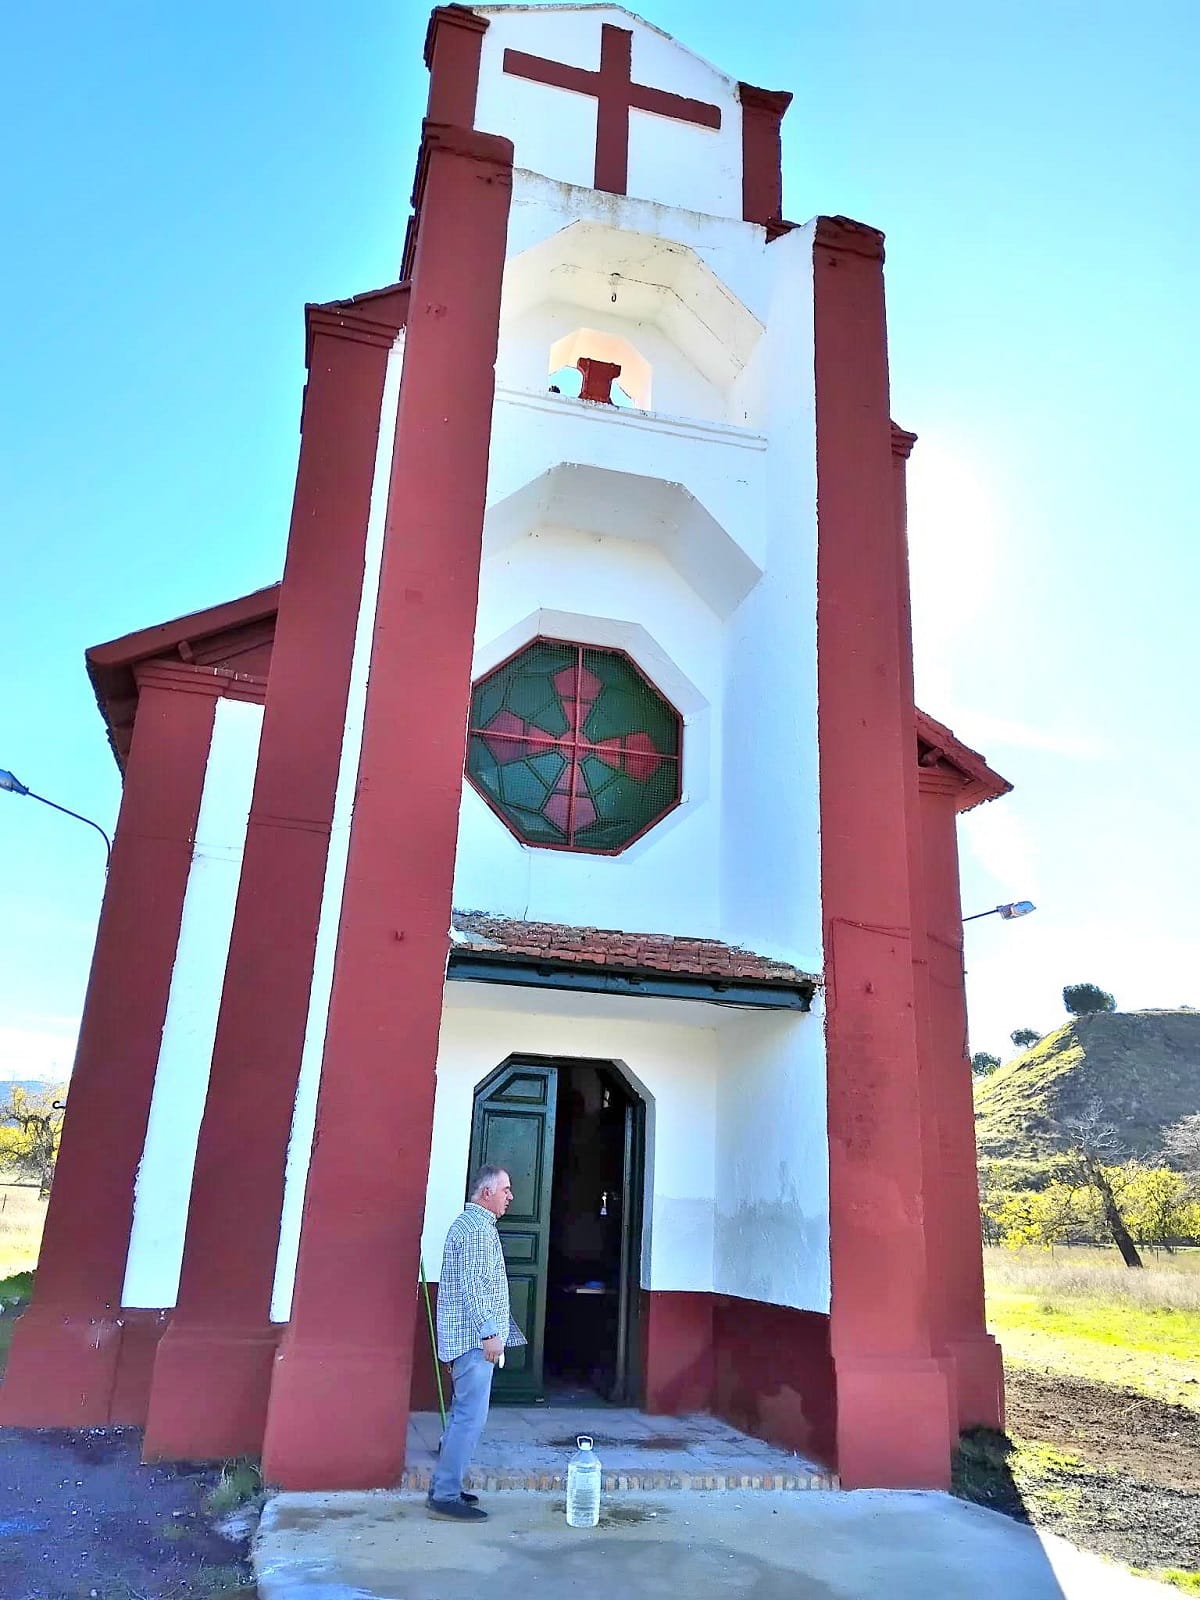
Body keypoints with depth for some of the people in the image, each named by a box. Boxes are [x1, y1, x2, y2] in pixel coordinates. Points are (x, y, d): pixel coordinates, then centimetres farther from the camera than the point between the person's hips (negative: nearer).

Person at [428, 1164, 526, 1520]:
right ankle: (446, 1495, -3)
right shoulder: (478, 1226, -15)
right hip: (474, 1337, -11)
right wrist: (490, 1331, -22)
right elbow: (472, 1284, -22)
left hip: (468, 1337, 11)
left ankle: (444, 1486, 22)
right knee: (471, 1417, -8)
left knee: (463, 1414, 15)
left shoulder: (470, 1222, 18)